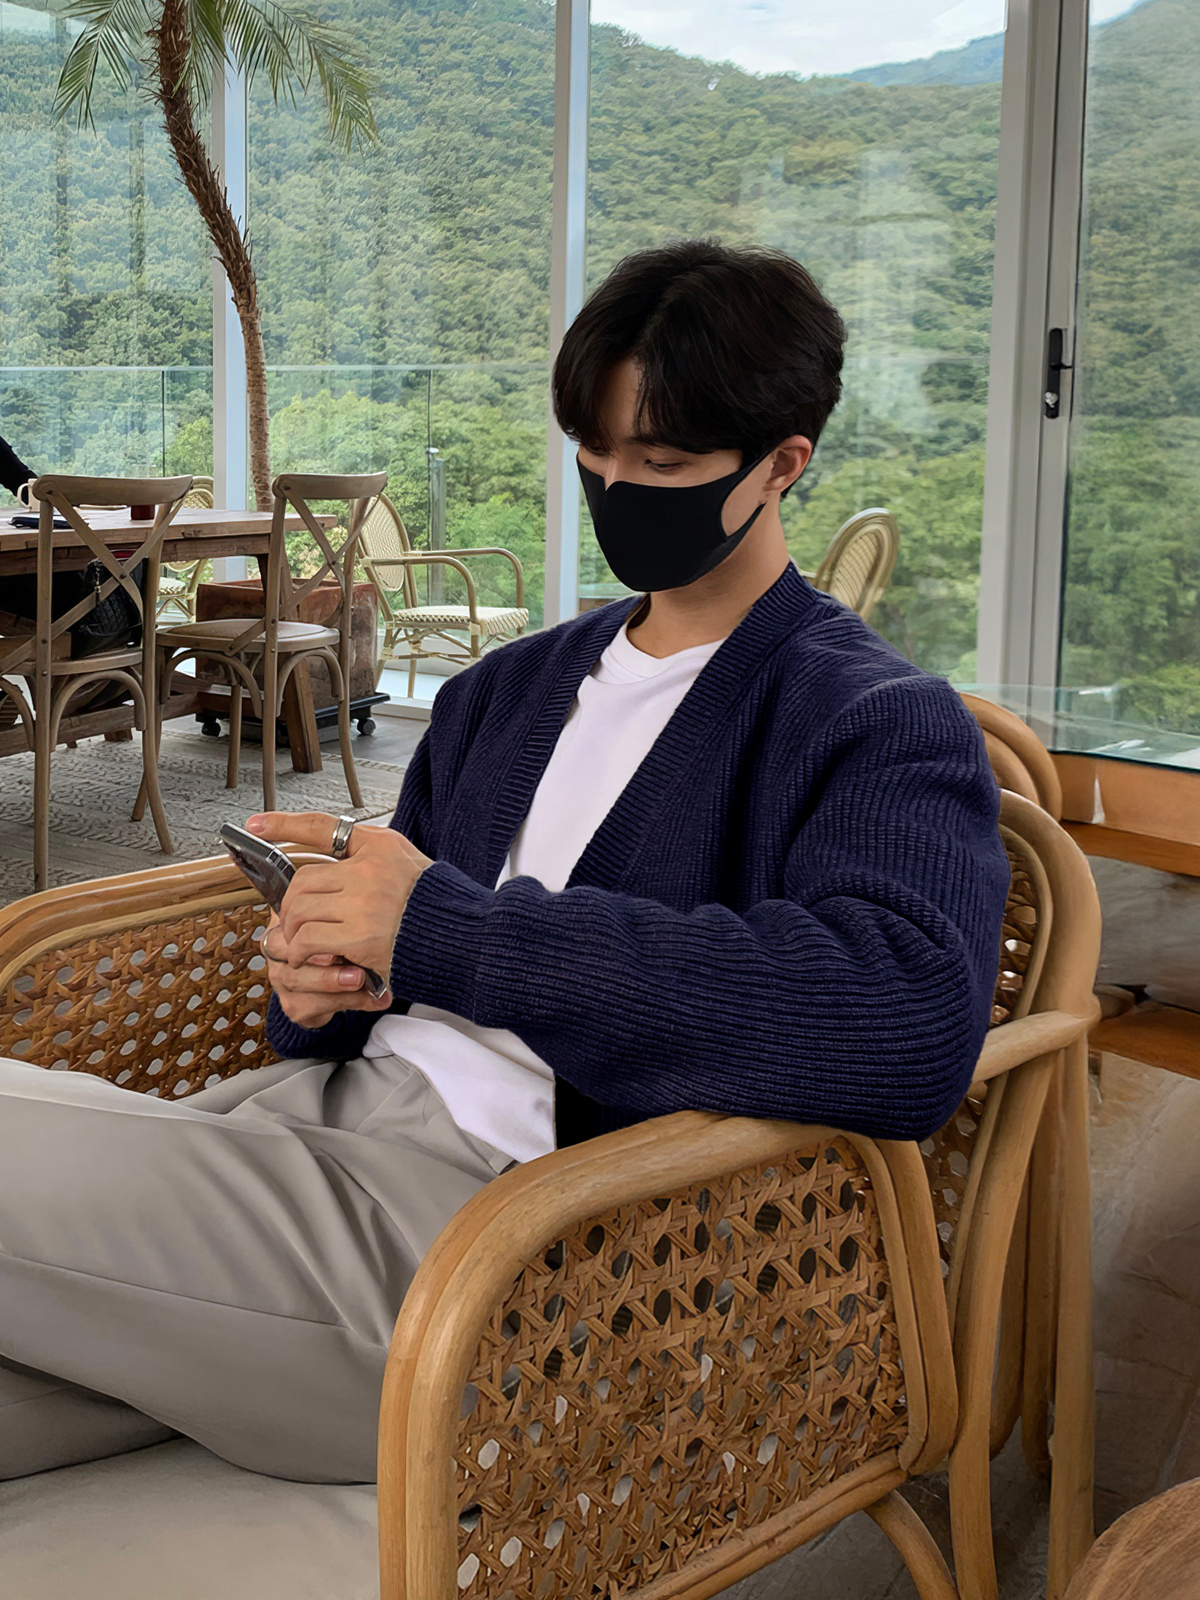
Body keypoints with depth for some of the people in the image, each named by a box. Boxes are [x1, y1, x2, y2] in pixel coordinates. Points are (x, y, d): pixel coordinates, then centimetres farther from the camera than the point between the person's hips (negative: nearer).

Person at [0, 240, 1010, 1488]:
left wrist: (452, 928, -21)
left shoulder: (885, 726, -2)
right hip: (322, 1106, 7)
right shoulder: (510, 685, 22)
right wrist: (320, 980, -1)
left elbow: (911, 1026, -22)